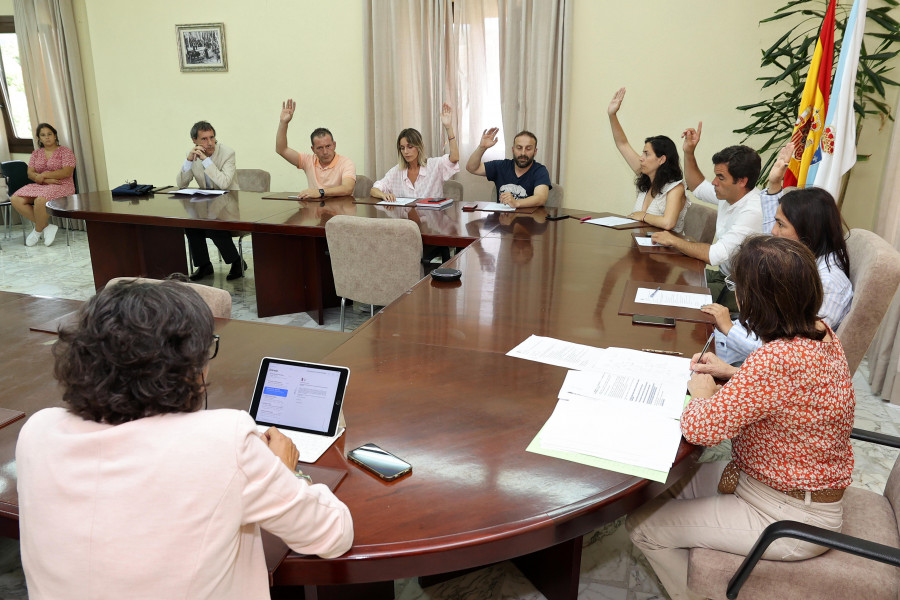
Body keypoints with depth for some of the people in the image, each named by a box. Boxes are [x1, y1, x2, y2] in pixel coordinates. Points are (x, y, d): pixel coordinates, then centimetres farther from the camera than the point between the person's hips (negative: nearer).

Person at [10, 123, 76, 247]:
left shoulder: (65, 152, 2)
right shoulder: (36, 154, 18)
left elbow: (67, 172, -12)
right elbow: (30, 173, 7)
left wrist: (45, 174, -15)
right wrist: (45, 180, -13)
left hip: (62, 186, -6)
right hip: (40, 186, 6)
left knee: (40, 200, -37)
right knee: (15, 199, -21)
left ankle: (38, 230, -10)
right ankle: (46, 226, -16)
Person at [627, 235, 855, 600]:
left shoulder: (777, 360, -36)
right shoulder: (821, 334, -5)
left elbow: (698, 429, -34)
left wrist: (703, 393, -13)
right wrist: (733, 375, 4)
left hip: (789, 520, -9)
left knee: (643, 525, 0)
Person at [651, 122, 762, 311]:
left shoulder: (753, 212, -27)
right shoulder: (729, 195, 2)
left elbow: (717, 255, -31)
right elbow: (698, 187, 24)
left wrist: (673, 240, -19)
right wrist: (689, 152, 10)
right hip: (723, 275, 9)